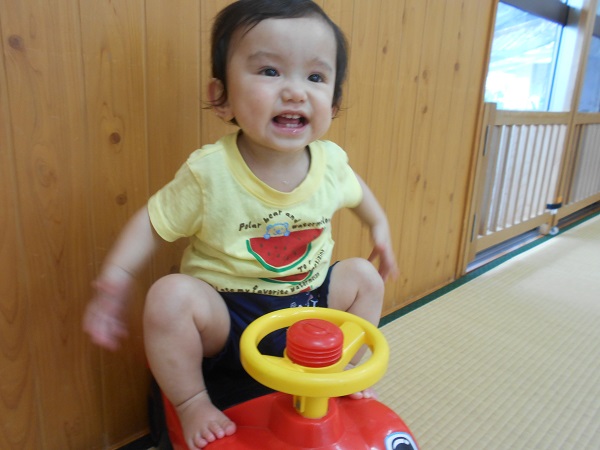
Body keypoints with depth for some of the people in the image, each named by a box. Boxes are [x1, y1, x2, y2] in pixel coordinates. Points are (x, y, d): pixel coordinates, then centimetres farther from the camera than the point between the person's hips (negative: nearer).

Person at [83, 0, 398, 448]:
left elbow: (355, 189, 15)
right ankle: (193, 403, -1)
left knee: (364, 277, -3)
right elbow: (154, 222, -10)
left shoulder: (330, 161, -10)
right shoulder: (208, 172, -21)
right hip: (225, 315, -4)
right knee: (171, 296, -29)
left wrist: (379, 226, 14)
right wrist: (115, 280, -19)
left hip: (307, 301, 4)